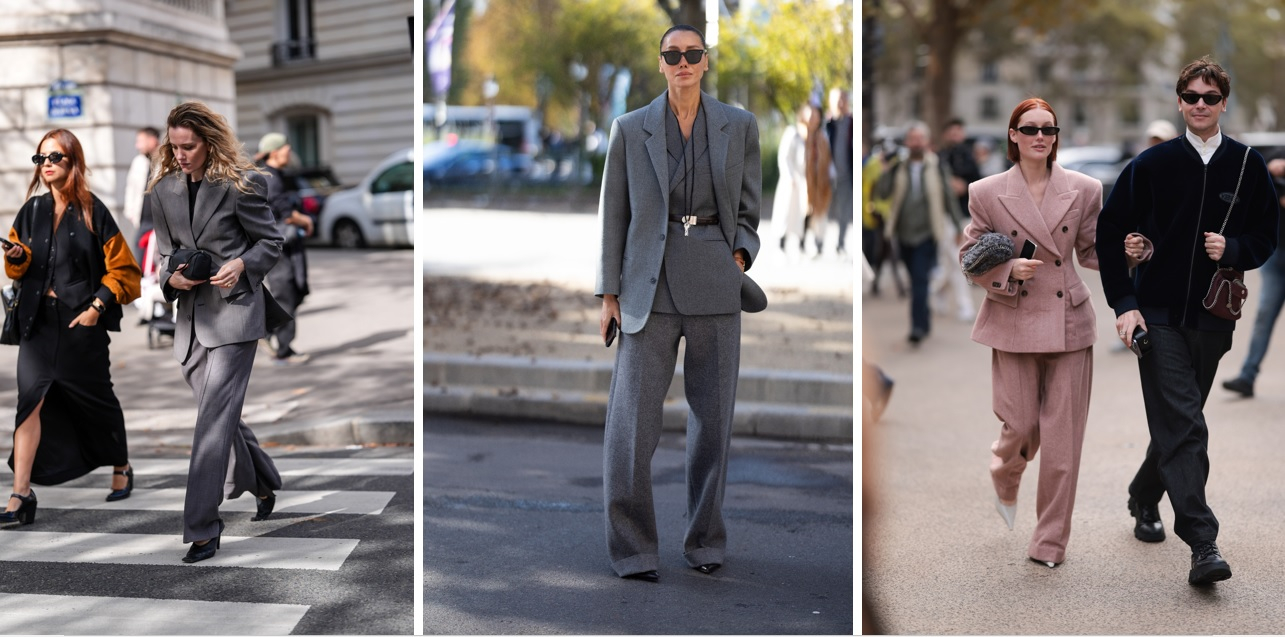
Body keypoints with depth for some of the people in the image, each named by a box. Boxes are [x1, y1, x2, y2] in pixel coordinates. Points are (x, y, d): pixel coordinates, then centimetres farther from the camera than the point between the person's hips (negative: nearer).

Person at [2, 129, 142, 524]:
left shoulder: (92, 211, -5)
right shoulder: (32, 210, 7)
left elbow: (121, 268, -4)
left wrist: (97, 306, -13)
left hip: (81, 321, -3)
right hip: (38, 320, 3)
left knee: (95, 398, 11)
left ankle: (121, 468, 35)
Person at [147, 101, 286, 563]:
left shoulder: (240, 183, -6)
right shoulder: (163, 191, 9)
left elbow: (271, 242, 0)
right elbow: (166, 252, 18)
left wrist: (243, 264, -18)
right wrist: (171, 278, -3)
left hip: (234, 312, -6)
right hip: (191, 317, 6)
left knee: (214, 419, -12)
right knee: (220, 416, 14)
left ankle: (202, 530, -10)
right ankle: (264, 486, 39)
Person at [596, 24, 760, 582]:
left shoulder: (739, 126, 6)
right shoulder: (630, 129, 4)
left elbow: (748, 210, 13)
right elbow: (613, 215, 6)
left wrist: (739, 259, -5)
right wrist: (609, 293, 1)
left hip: (715, 284, 1)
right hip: (650, 285, -1)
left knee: (713, 416, 6)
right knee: (632, 417, -6)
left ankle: (705, 542, 19)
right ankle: (632, 549, 4)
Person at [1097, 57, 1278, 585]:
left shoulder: (1249, 166, 4)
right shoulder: (1151, 164, -2)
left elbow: (1267, 236, 11)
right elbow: (1109, 233, 2)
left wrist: (1233, 249, -12)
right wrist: (1124, 304, -5)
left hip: (1213, 318, 3)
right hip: (1158, 316, -3)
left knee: (1177, 421, 14)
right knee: (1183, 424, -11)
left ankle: (1144, 498, 40)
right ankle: (1202, 544, -14)